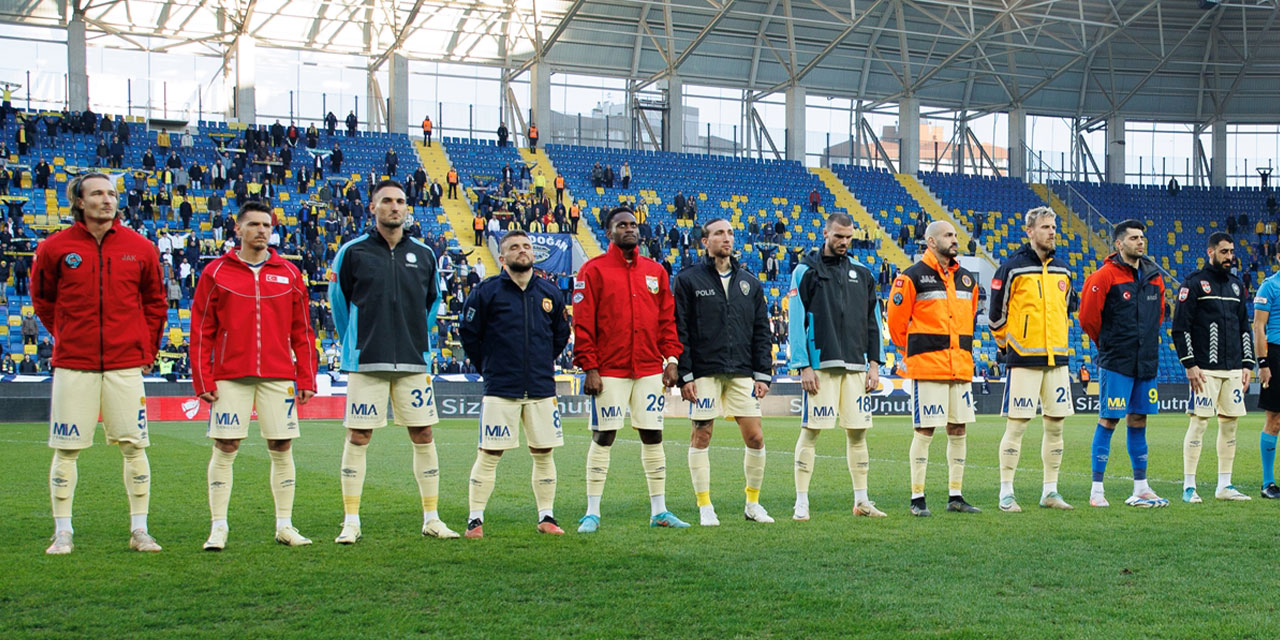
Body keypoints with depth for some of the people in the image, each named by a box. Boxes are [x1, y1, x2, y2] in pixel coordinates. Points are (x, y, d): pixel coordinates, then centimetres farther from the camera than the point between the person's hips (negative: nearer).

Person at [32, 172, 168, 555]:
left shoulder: (140, 248, 4)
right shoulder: (55, 248, 1)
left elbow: (154, 303, 15)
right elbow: (41, 298, 16)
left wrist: (147, 350, 11)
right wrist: (65, 336, 11)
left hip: (125, 365, 1)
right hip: (73, 364, -1)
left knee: (134, 446, 1)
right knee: (66, 449, 2)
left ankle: (139, 531, 10)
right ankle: (62, 533, 13)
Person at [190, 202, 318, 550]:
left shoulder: (289, 273, 10)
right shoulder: (216, 272, 5)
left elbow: (302, 331, 10)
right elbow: (201, 331, 3)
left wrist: (306, 378, 4)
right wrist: (203, 380, -3)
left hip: (278, 377, 2)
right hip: (230, 377, -1)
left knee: (282, 448, 3)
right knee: (225, 448, -1)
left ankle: (284, 525, 12)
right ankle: (218, 527, 7)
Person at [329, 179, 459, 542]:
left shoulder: (423, 255, 8)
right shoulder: (352, 252, 0)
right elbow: (338, 299, 8)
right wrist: (355, 343, 9)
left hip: (414, 362, 3)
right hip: (365, 362, -2)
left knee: (423, 435, 3)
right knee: (358, 437, -1)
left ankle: (431, 519, 12)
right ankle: (351, 523, 7)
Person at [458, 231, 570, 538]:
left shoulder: (550, 293, 8)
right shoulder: (486, 291, -3)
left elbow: (561, 334, 21)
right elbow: (468, 333, 4)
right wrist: (489, 368, 7)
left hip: (542, 389, 3)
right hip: (500, 390, -3)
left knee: (544, 454, 7)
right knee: (489, 454, -3)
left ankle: (547, 518, 17)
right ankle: (475, 520, 6)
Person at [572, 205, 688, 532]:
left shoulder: (656, 271, 12)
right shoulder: (593, 270, -1)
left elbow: (667, 319, 12)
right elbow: (583, 324, -6)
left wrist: (671, 358, 3)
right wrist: (590, 368, -11)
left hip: (650, 370, 4)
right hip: (609, 371, -4)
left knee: (653, 436, 7)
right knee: (603, 438, 0)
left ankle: (658, 511, 15)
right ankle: (592, 513, 8)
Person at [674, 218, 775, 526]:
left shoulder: (749, 283, 13)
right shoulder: (688, 280, 1)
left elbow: (762, 332, 13)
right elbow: (679, 331, -3)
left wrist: (763, 374, 5)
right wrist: (684, 376, -9)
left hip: (743, 373, 3)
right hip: (705, 373, -3)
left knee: (755, 437, 0)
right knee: (701, 436, -1)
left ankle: (753, 503, 16)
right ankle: (705, 506, 10)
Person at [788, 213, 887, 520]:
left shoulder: (862, 273, 15)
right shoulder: (806, 272, 1)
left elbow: (873, 320, 16)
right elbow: (796, 322, -4)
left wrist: (874, 362, 7)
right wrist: (803, 366, -10)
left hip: (856, 366, 5)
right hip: (821, 365, -4)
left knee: (858, 431, 6)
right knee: (810, 431, -6)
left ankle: (861, 500, 15)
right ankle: (801, 502, 0)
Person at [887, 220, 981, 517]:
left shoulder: (967, 279, 15)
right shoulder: (912, 277, -5)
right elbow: (896, 321, -2)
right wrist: (914, 353, 6)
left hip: (962, 367, 6)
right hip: (927, 368, -6)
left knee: (958, 429, 8)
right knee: (924, 430, -4)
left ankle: (956, 496, 16)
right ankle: (917, 498, 3)